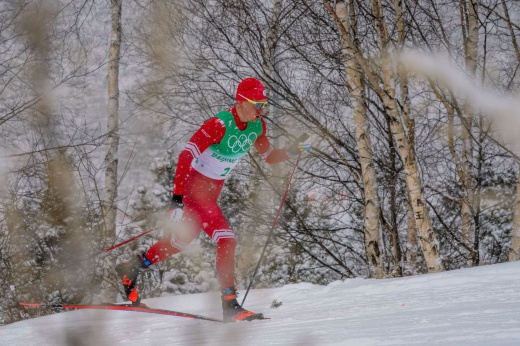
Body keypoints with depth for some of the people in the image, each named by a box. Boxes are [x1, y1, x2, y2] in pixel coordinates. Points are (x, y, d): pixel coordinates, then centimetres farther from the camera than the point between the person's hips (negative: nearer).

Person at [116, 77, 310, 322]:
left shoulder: (257, 126, -3)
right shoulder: (220, 125, -26)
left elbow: (269, 157, 13)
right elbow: (186, 156, -28)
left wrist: (291, 152, -8)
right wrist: (177, 199, -33)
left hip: (212, 191, 9)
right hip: (195, 187, -9)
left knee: (183, 241, 20)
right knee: (227, 240, -16)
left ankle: (132, 268, 35)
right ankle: (230, 304, -12)